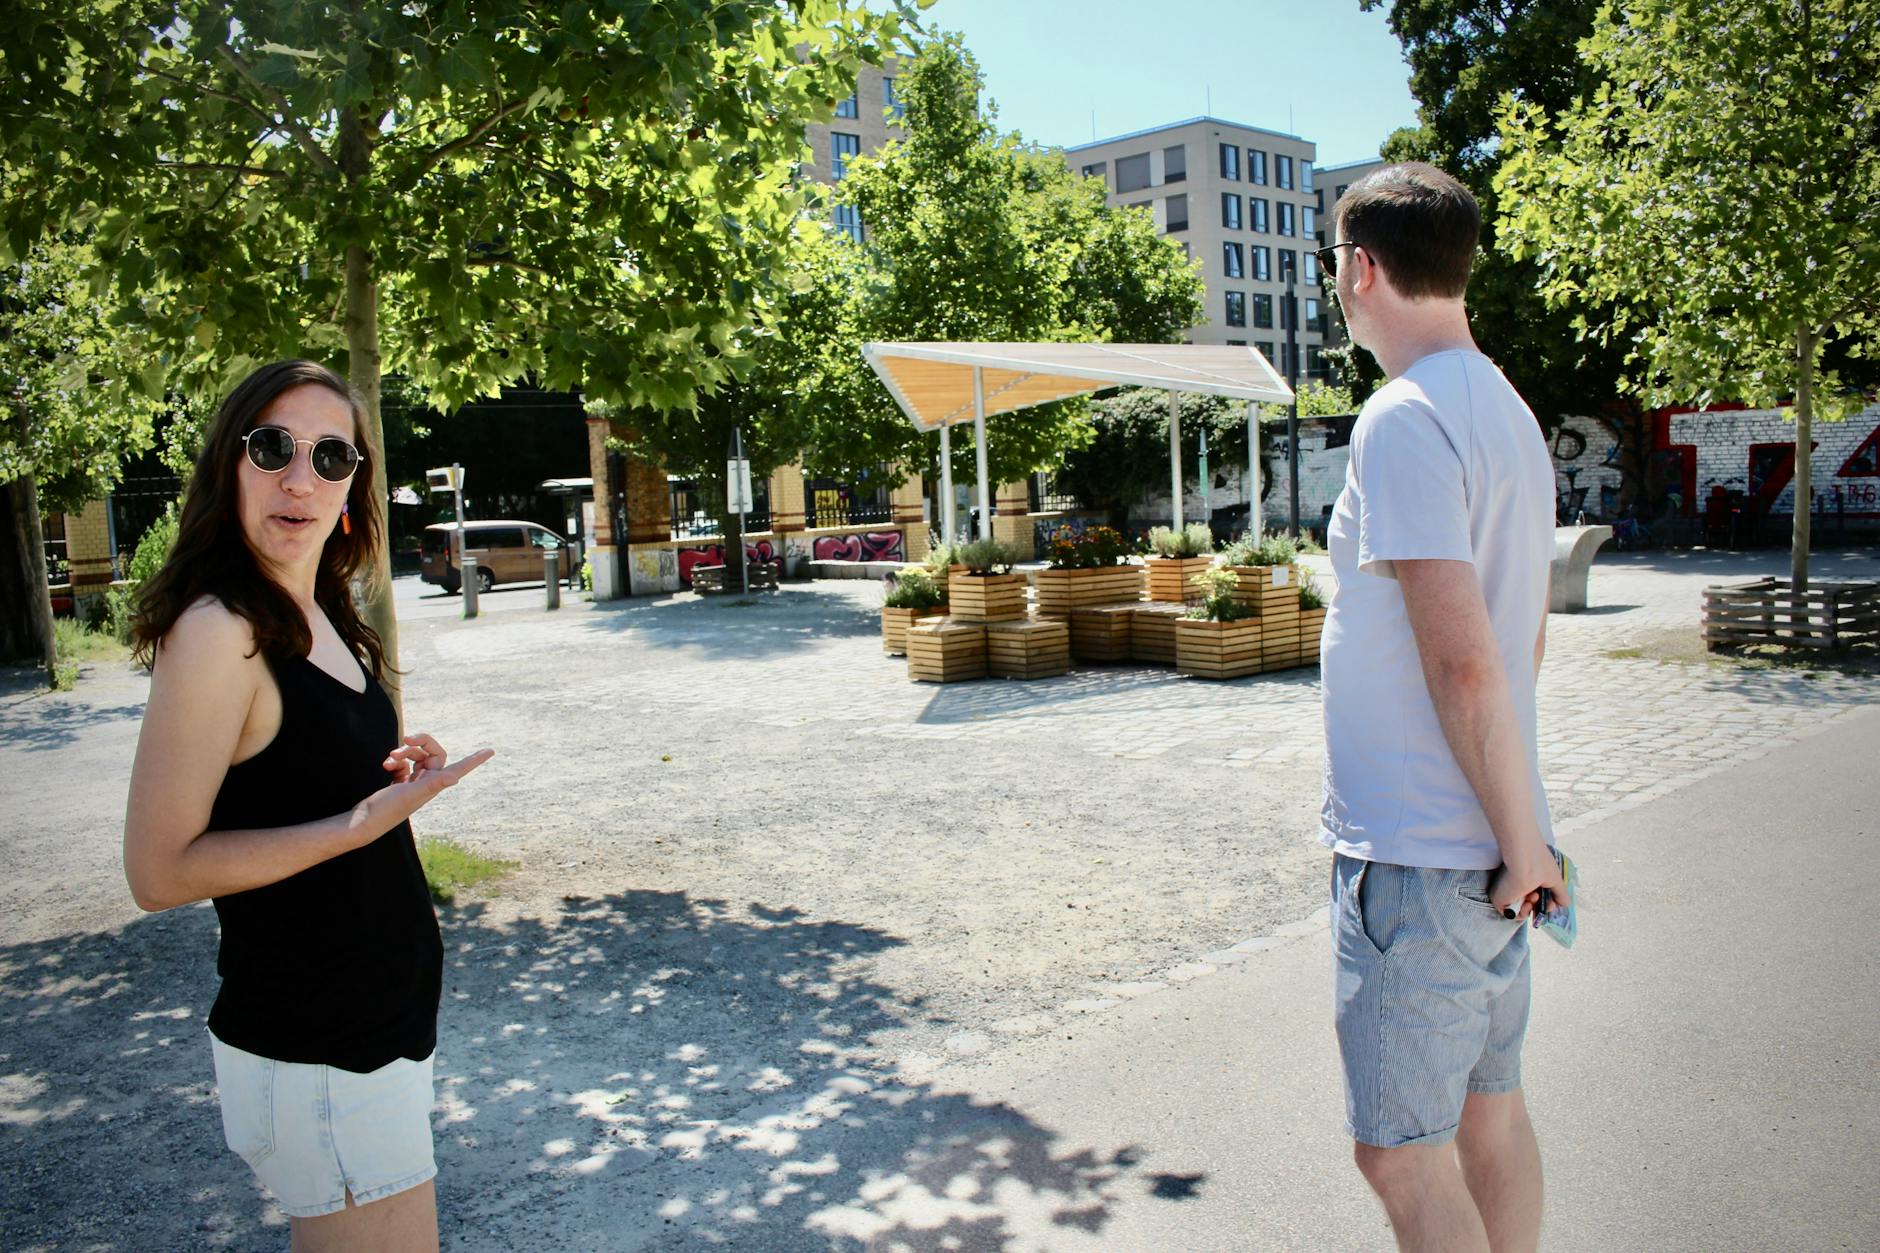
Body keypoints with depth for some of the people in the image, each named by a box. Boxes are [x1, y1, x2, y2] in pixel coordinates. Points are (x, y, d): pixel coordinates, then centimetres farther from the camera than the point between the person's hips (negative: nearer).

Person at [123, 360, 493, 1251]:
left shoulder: (319, 620, 6)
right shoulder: (219, 629, -20)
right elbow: (160, 871, -20)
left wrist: (392, 772, -1)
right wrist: (363, 823, -27)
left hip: (372, 1021, 9)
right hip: (314, 1051, -9)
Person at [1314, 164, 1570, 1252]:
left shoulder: (1405, 419, -17)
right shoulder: (1510, 413, 13)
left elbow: (1463, 662, -23)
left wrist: (1523, 840, -14)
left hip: (1415, 855, -9)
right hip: (1490, 845, 9)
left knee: (1405, 1155, 1)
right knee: (1490, 1113, 20)